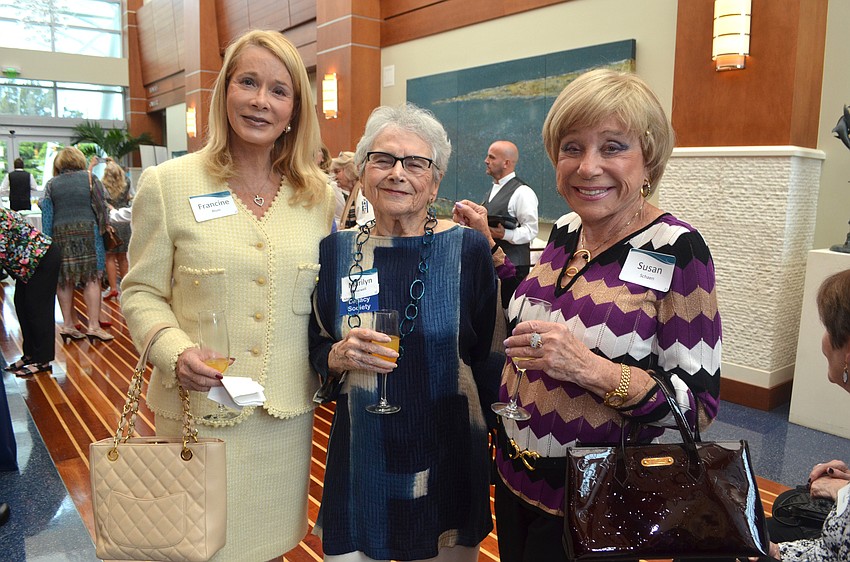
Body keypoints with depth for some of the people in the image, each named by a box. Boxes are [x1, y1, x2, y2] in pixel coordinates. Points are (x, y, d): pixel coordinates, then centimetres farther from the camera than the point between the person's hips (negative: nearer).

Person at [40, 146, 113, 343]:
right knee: (91, 279, -2)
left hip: (60, 235, 3)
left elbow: (46, 213, 4)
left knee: (64, 280, 8)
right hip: (87, 232, -2)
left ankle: (68, 325, 12)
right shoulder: (90, 178, 3)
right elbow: (101, 208, 2)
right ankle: (93, 325, -6)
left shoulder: (51, 184, 8)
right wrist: (102, 227, 17)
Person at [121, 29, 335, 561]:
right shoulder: (168, 184, -5)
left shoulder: (320, 195, 2)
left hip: (289, 409, 3)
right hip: (199, 407, -2)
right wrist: (173, 350, -18)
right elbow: (141, 292, -1)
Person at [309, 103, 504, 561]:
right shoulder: (336, 251, -2)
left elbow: (490, 359, -2)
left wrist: (498, 443, -1)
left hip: (448, 461, -1)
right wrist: (338, 357, -14)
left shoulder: (468, 250, -8)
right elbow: (314, 355, 6)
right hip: (361, 460, 2)